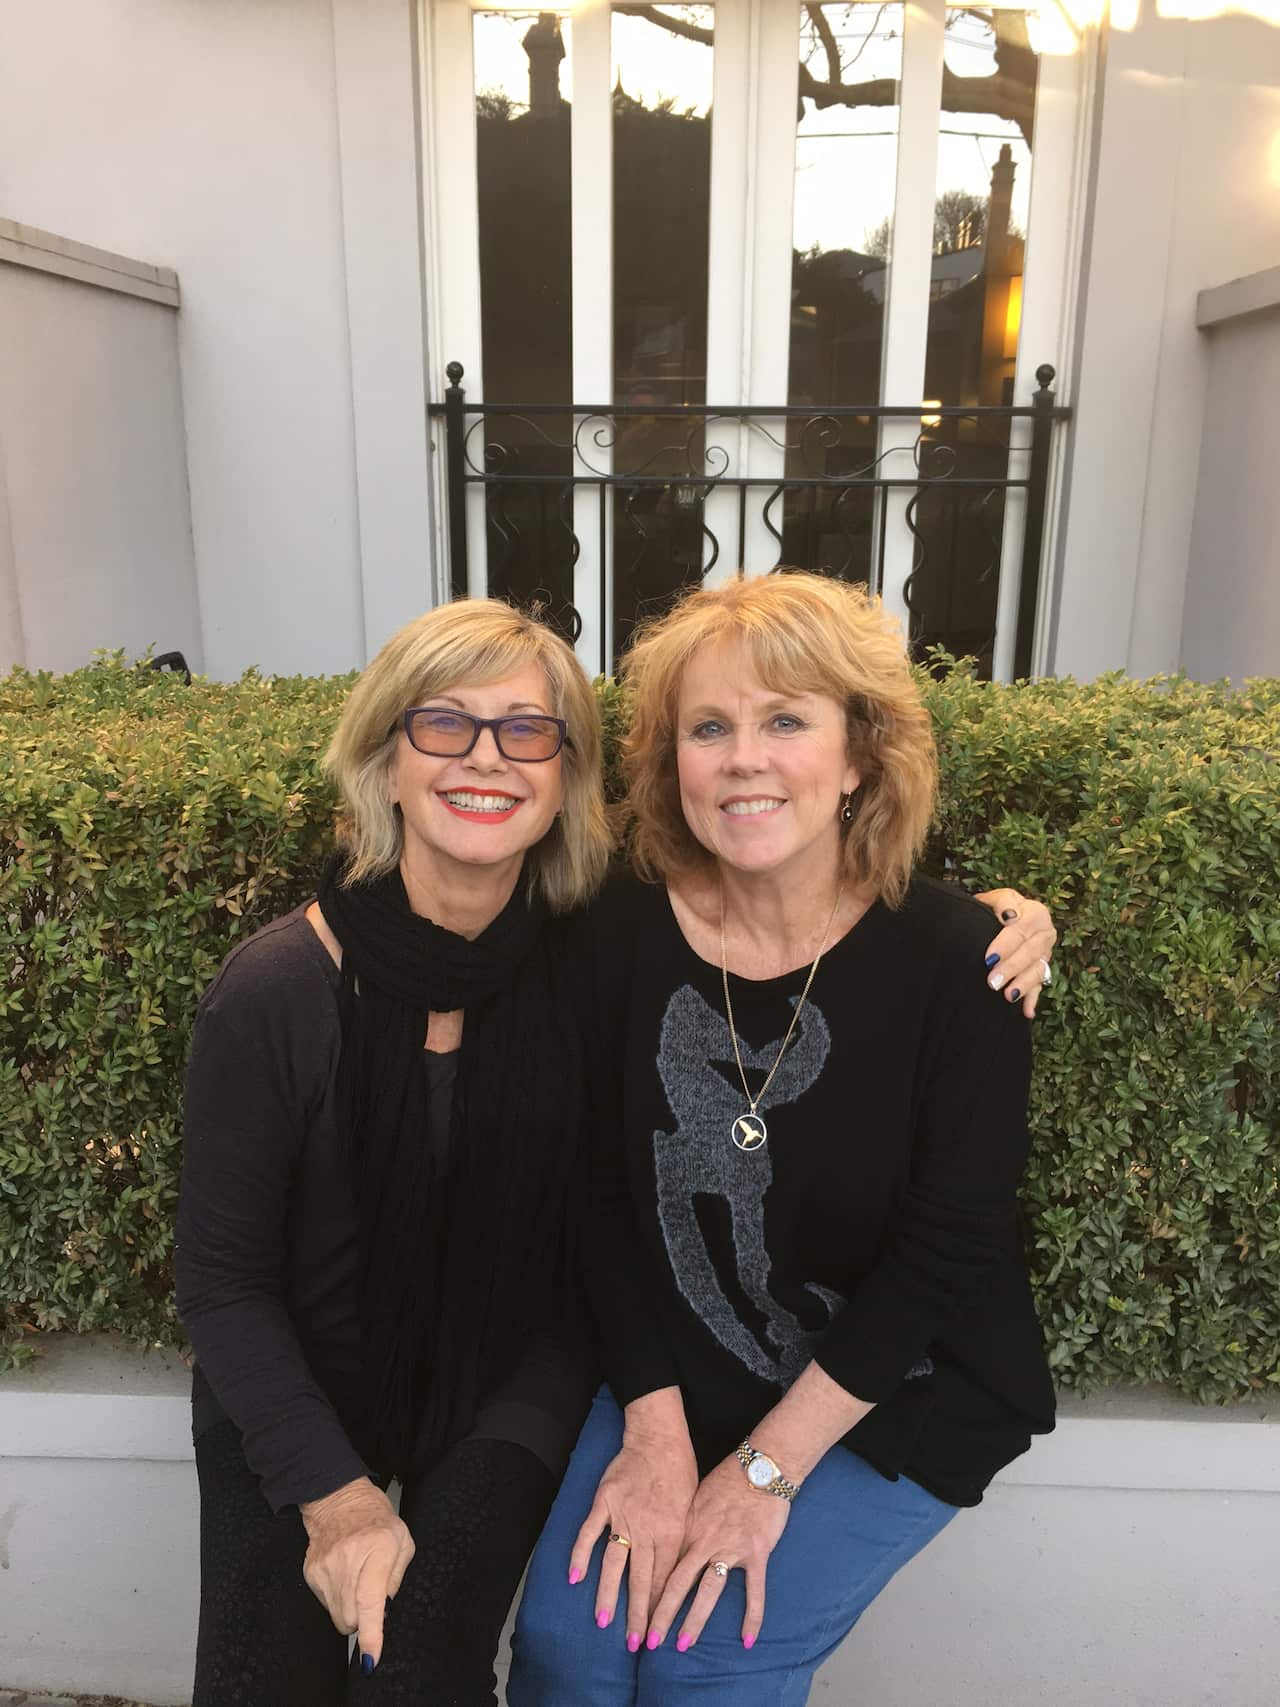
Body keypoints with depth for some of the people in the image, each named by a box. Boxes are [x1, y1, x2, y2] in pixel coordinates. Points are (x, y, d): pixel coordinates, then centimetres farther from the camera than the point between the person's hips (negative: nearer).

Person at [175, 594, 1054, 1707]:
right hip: (297, 1383, 0)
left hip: (514, 1373, 1)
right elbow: (224, 1273, -11)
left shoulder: (599, 946, -17)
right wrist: (333, 1494, -14)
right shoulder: (276, 991, -21)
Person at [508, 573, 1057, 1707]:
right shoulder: (627, 933, -10)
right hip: (680, 1376, 3)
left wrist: (765, 1468, -15)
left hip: (898, 1398, -2)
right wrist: (655, 1429, -10)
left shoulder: (953, 959, -18)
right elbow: (605, 1195, -5)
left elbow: (947, 1253, -17)